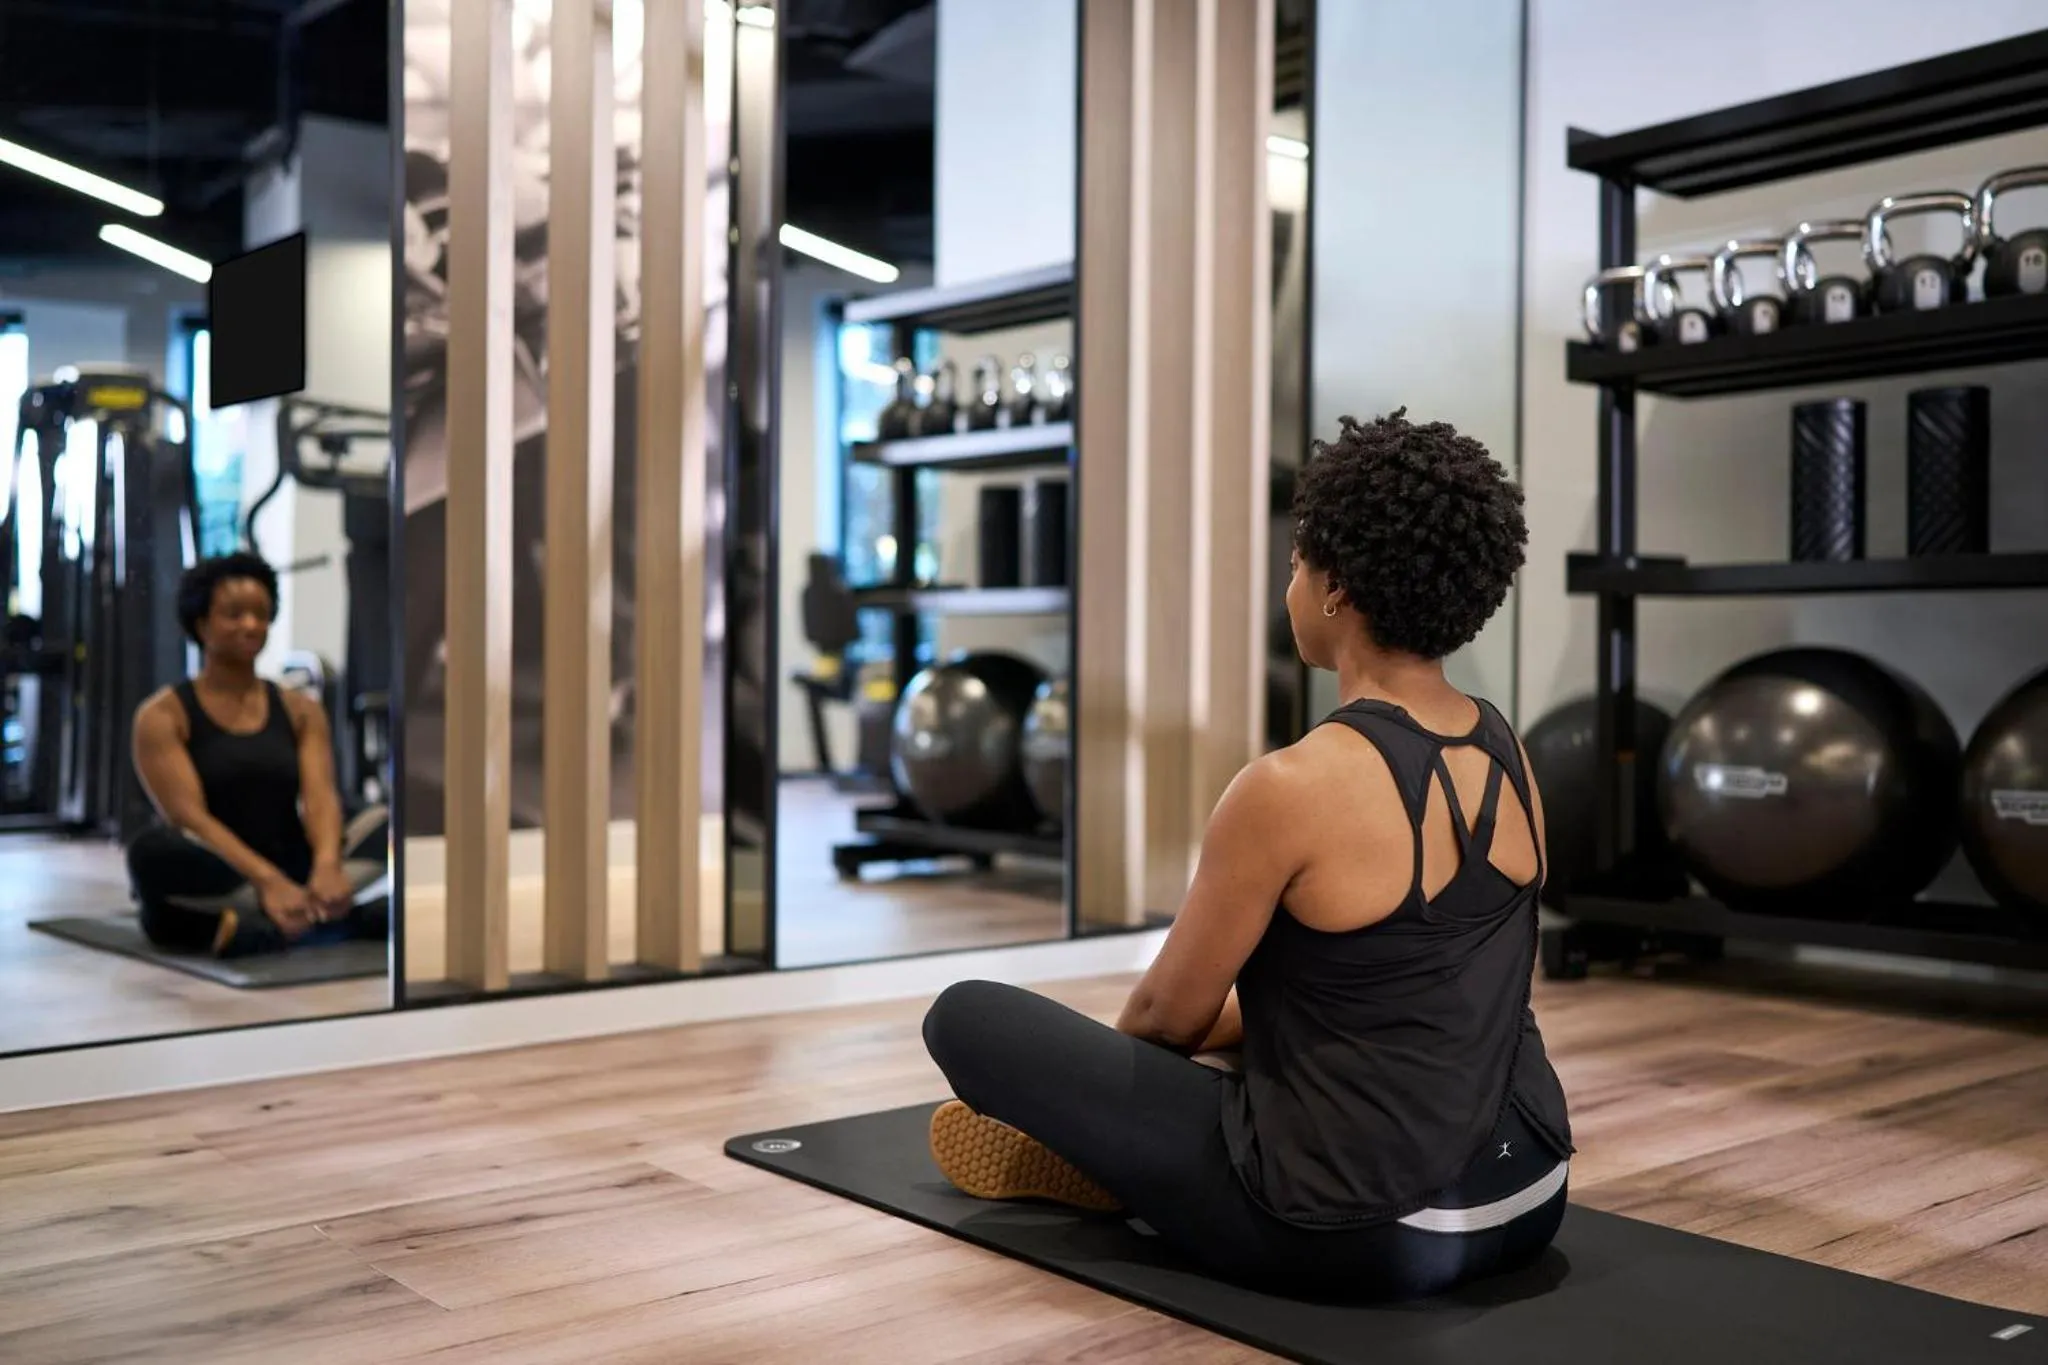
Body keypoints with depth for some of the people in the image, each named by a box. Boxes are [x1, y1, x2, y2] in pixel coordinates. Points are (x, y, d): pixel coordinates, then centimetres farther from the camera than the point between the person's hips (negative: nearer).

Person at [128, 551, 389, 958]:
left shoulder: (301, 710, 9)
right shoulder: (163, 715, -2)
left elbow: (320, 796, -7)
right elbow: (188, 815, -16)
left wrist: (326, 866, -30)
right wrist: (267, 879, -34)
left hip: (290, 871, 4)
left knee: (390, 826, -19)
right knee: (151, 851, -37)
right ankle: (328, 917, -35)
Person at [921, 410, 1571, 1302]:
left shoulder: (1293, 788, -22)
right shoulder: (1508, 759, 2)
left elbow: (1169, 1013, -7)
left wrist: (1114, 1056, 16)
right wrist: (1228, 1017, 25)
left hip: (1354, 1230, -7)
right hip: (1525, 1201, 8)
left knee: (967, 1017, 2)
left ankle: (1100, 1162, 26)